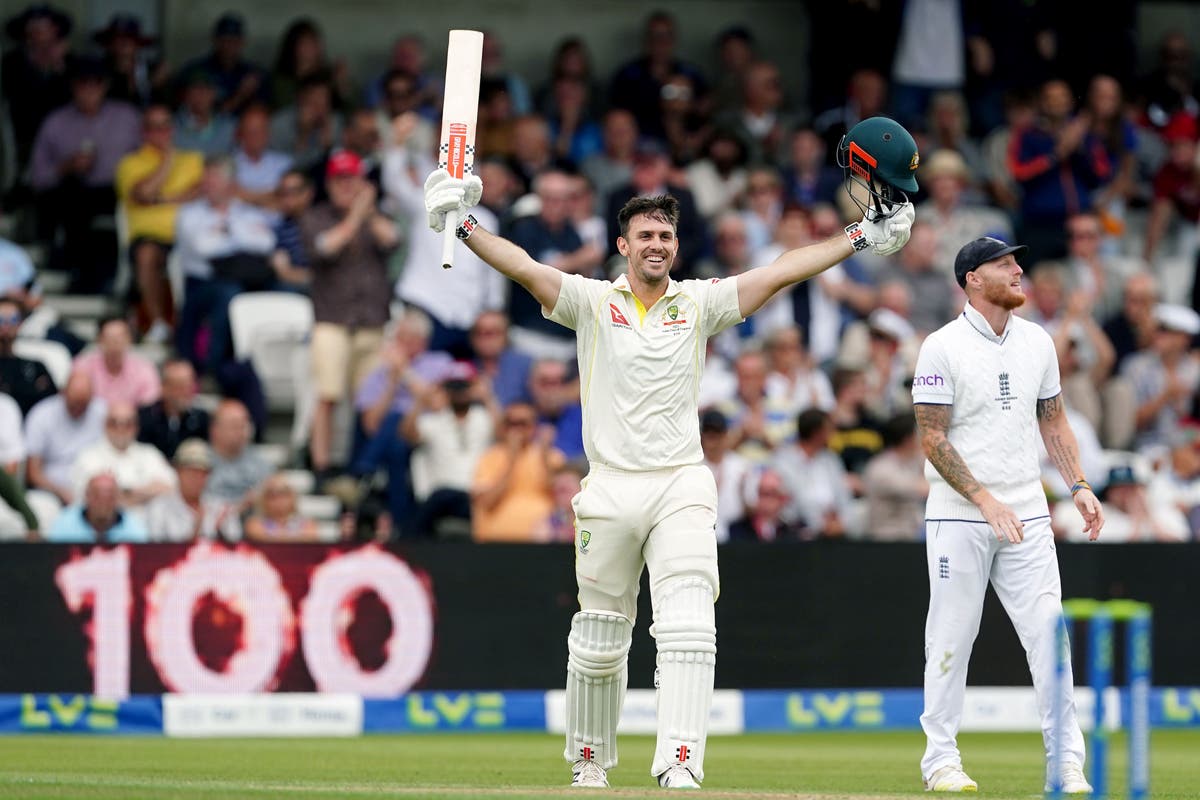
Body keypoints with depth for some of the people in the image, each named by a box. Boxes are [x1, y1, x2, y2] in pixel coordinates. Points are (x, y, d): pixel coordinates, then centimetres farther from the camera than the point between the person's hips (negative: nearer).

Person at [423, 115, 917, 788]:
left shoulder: (701, 303, 8)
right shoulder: (592, 302, 4)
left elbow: (781, 274, 5)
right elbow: (523, 267, -8)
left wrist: (863, 237, 0)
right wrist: (465, 226, -22)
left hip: (683, 488, 0)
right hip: (610, 491, 0)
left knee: (688, 630, -16)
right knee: (600, 639, 8)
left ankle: (680, 767, -23)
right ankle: (590, 762, 26)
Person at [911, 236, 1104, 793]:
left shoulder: (1037, 342, 10)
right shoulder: (942, 348, -7)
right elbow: (933, 439, -10)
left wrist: (1078, 485, 3)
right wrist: (985, 500, -18)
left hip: (1027, 516, 4)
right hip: (959, 517, -4)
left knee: (1049, 632, -3)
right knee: (951, 638, 1)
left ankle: (1066, 763, 0)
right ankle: (941, 759, 11)